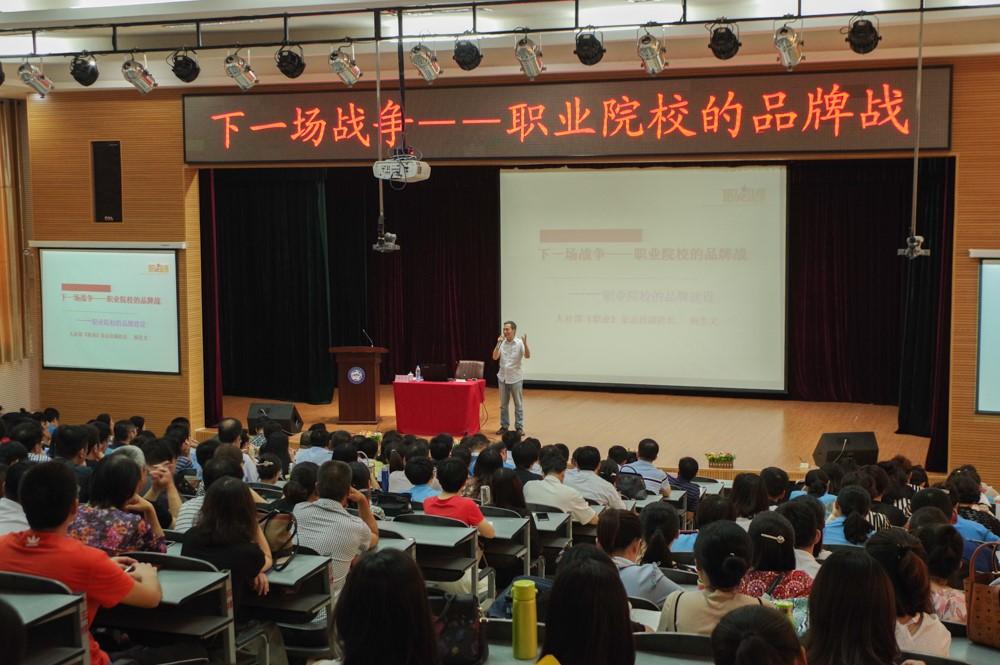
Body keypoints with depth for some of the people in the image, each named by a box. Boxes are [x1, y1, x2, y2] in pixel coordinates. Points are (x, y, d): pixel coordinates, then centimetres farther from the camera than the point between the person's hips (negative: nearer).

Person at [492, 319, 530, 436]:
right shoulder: (501, 343, 1)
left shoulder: (519, 343, -9)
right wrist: (498, 343, -17)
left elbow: (527, 356, -21)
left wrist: (525, 344, -36)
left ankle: (519, 427, 8)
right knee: (503, 404, 10)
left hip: (515, 378, -3)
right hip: (503, 377, 3)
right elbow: (495, 357, -8)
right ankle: (504, 426, 19)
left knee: (518, 404, 3)